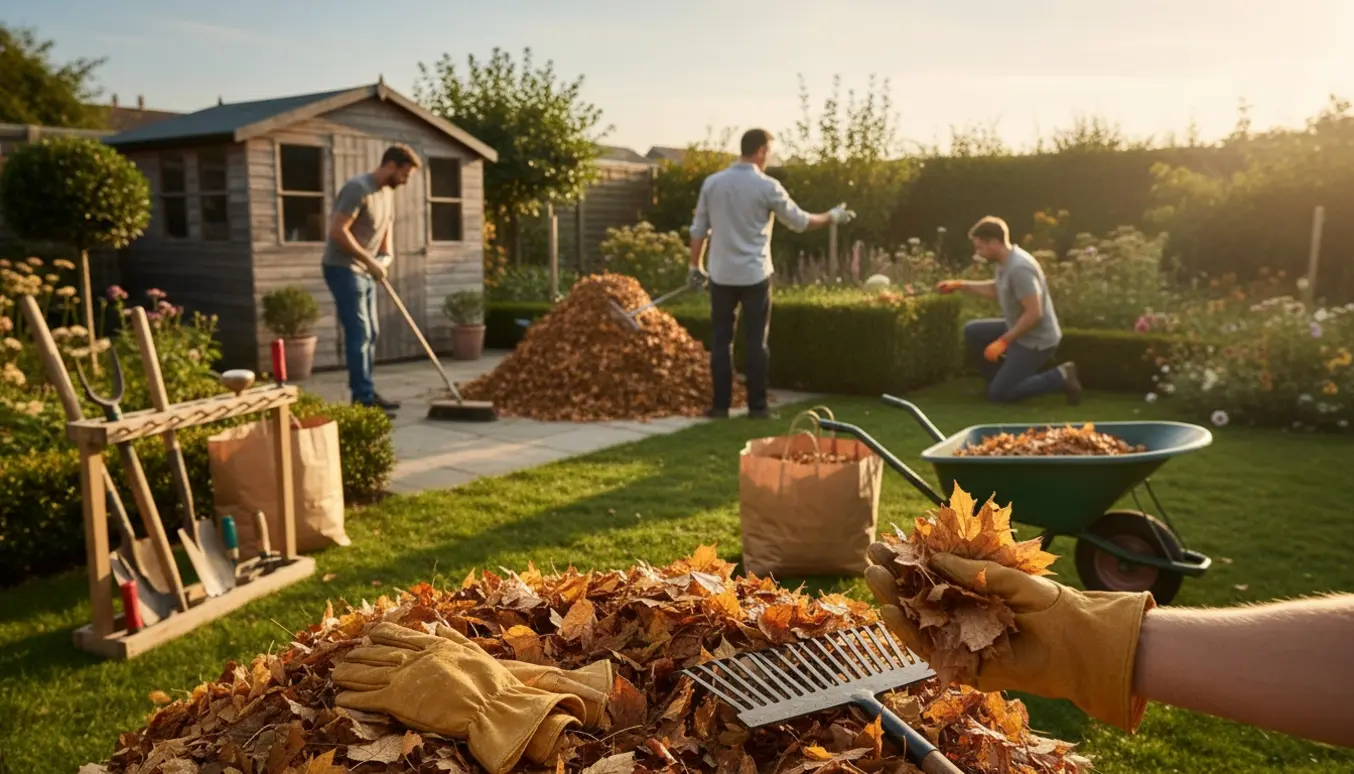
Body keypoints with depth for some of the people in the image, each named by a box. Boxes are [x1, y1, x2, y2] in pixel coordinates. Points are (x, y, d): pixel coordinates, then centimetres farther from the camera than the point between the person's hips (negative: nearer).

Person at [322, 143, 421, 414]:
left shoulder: (388, 192, 10)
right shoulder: (358, 188, -18)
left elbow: (387, 229, 19)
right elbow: (337, 231, -24)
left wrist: (386, 256, -2)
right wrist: (370, 260, -22)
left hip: (364, 271, 9)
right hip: (343, 269, -9)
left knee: (370, 333, 11)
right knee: (359, 333, -10)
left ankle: (366, 393, 19)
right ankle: (364, 398, -7)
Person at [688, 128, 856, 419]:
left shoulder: (712, 183, 2)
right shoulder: (767, 186, -7)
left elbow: (699, 229, 7)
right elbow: (800, 222, 2)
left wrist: (695, 266, 18)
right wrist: (832, 216, 18)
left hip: (721, 274, 3)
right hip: (755, 275, -3)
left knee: (721, 340, 8)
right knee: (756, 341, 5)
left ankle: (721, 404, 10)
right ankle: (757, 406, 9)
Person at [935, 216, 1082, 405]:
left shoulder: (1019, 268, -28)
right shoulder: (1005, 261, 1)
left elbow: (1034, 314, -30)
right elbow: (997, 290, 22)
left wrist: (1003, 341, -24)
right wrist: (960, 285, 15)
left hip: (1036, 340, -9)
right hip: (1020, 330, 9)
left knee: (998, 394, -5)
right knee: (972, 331, 12)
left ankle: (1060, 377, -2)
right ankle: (1003, 377, 19)